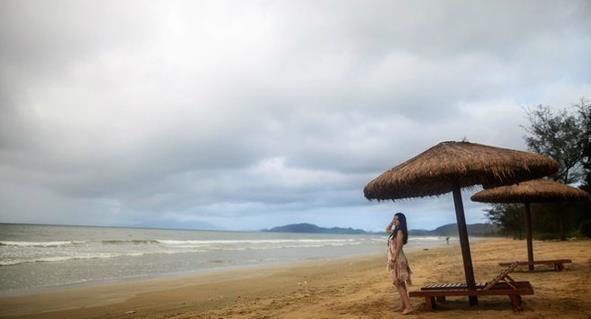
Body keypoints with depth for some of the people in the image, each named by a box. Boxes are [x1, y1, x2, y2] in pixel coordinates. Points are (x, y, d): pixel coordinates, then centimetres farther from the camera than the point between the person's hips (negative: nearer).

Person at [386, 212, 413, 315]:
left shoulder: (400, 232, -15)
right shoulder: (395, 231, 12)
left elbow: (398, 247, -20)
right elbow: (387, 230, 32)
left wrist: (393, 259, -23)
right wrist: (392, 222, 16)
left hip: (397, 260, -9)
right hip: (395, 259, 9)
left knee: (398, 283, -9)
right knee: (400, 283, 11)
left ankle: (408, 306, -10)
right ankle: (403, 305, 17)